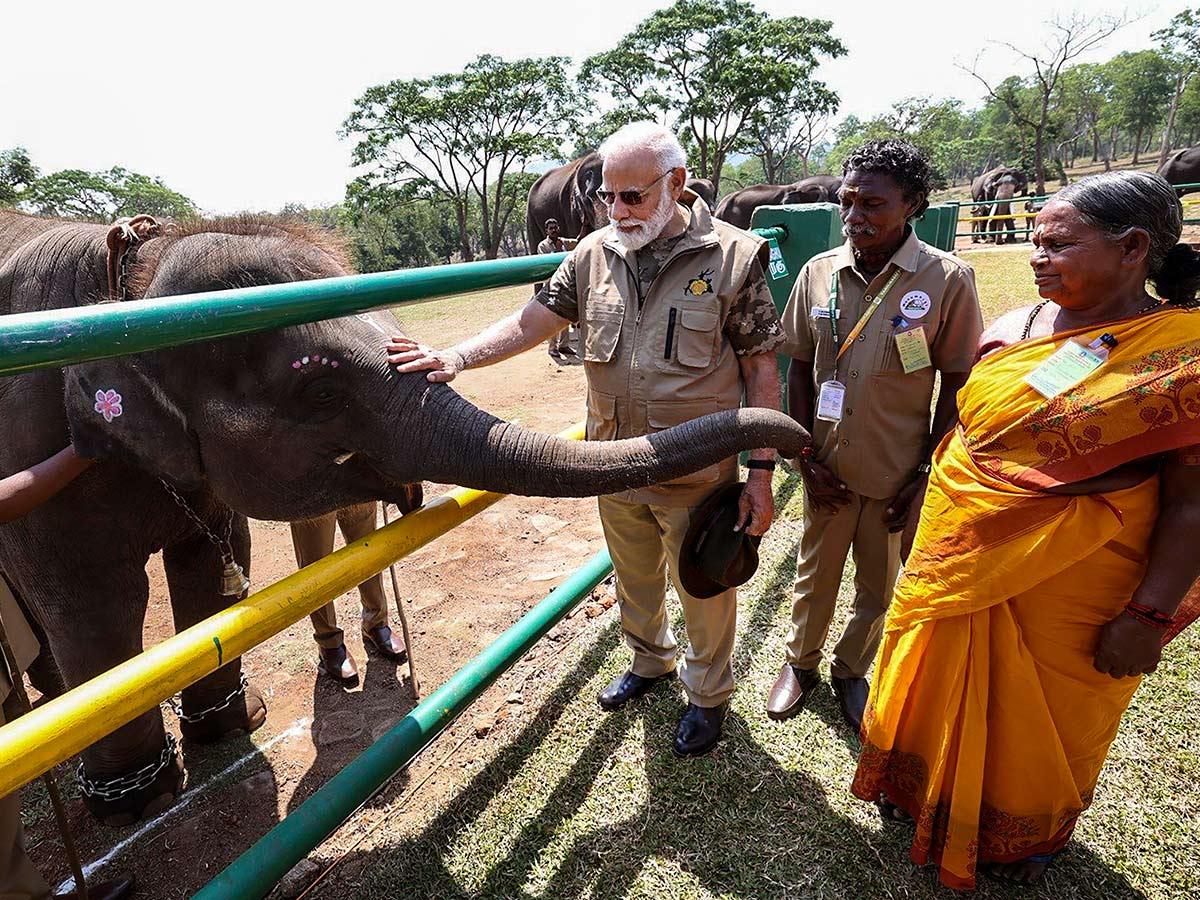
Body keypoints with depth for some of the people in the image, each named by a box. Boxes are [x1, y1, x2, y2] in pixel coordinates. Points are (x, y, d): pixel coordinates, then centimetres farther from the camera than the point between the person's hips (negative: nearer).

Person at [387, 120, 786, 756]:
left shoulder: (732, 256, -11)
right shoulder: (594, 254, 0)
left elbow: (762, 369, -9)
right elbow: (532, 323, -1)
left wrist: (761, 473, -12)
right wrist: (456, 358, -16)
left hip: (698, 473, -4)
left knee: (703, 590, 15)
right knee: (633, 580, 24)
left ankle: (709, 693, 42)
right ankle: (650, 661, 53)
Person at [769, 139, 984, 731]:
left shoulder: (947, 280, -12)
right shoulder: (818, 272, -4)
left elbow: (956, 387, -6)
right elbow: (799, 370, 2)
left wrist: (927, 473, -7)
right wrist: (805, 458, -2)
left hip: (898, 475, -1)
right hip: (828, 470, 2)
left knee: (878, 587, 18)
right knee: (815, 575, 19)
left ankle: (850, 670, 43)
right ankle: (800, 661, 44)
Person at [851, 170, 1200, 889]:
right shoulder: (1015, 328, 0)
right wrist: (925, 498, 11)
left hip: (1068, 584, -4)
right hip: (956, 555, 5)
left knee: (1045, 715, 17)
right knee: (936, 682, 21)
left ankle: (1029, 832, 48)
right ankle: (928, 790, 51)